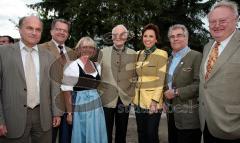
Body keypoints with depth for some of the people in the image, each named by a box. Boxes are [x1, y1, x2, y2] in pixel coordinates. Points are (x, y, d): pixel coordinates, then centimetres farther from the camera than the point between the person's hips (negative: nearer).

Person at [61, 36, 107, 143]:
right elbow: (67, 91, -11)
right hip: (80, 105, -5)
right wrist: (69, 113, -12)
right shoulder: (73, 66, -10)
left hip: (96, 105, 5)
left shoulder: (97, 66, 7)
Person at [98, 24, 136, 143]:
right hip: (106, 99, -1)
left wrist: (131, 92, 1)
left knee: (121, 133, 14)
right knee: (106, 133, 10)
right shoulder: (103, 52, 0)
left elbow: (135, 76, 8)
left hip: (125, 99, 1)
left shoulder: (133, 54, 3)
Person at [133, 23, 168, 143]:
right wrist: (135, 96, 10)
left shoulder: (161, 54, -7)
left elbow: (161, 80, -12)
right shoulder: (138, 54, 9)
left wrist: (155, 101, -18)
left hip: (153, 101, -5)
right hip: (139, 100, 5)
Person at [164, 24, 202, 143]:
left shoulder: (196, 56, -10)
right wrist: (166, 99, 7)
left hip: (188, 117, -7)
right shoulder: (170, 59, 14)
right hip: (172, 114, 7)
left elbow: (199, 84, -20)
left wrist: (176, 92, -18)